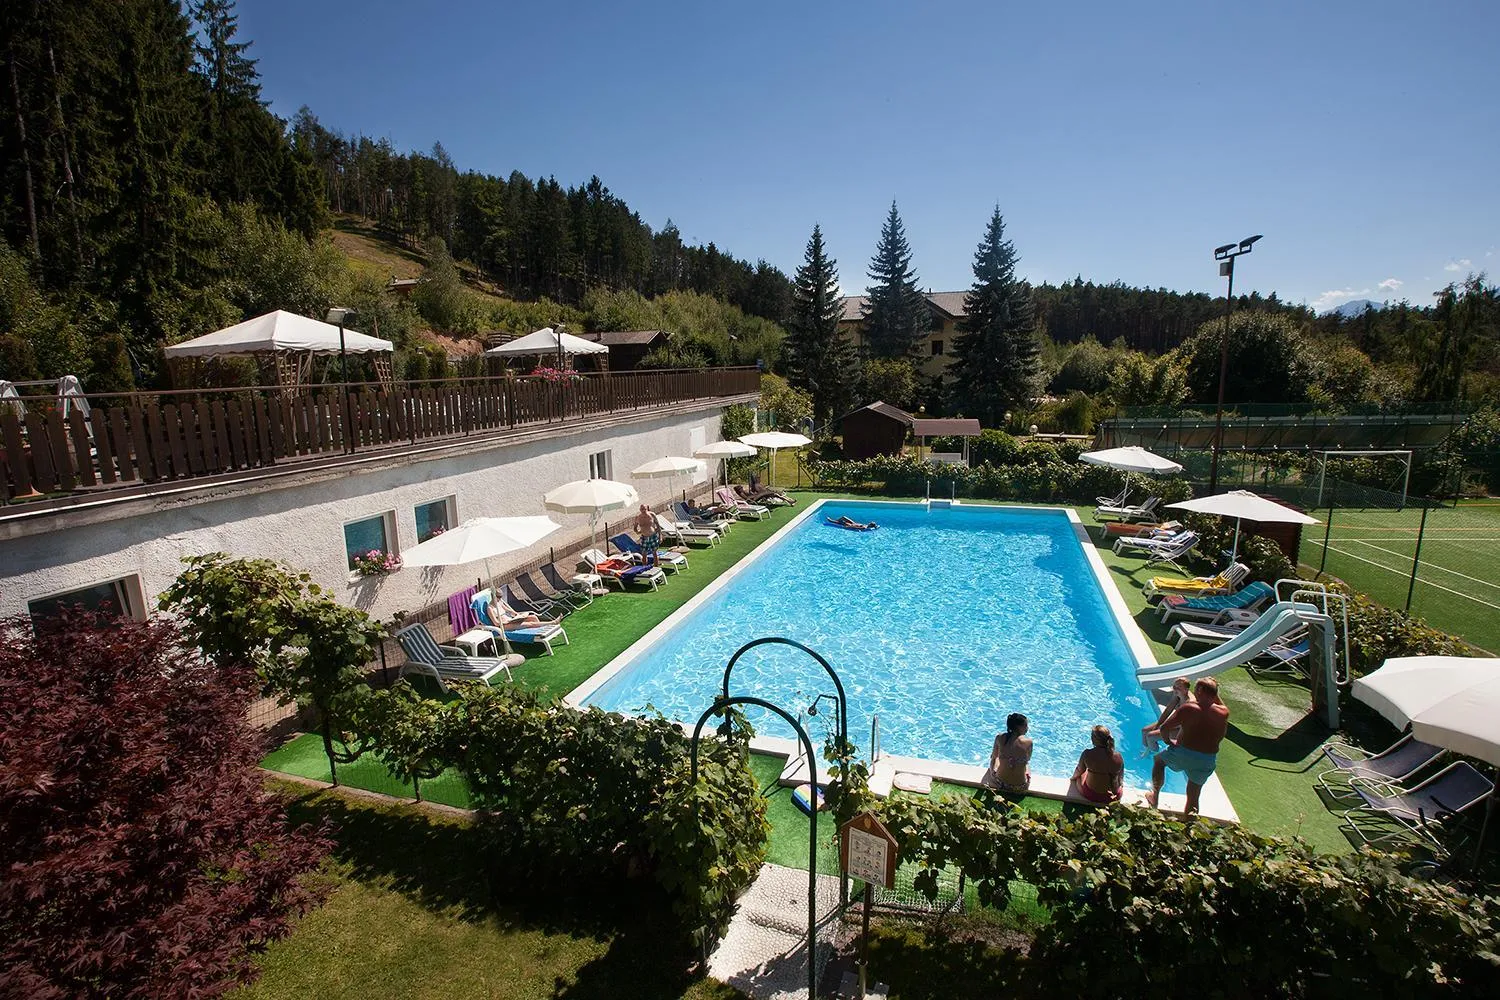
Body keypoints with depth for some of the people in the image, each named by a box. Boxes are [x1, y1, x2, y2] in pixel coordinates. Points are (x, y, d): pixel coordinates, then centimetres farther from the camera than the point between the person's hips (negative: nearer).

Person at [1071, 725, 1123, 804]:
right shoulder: (1118, 756, -15)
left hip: (1090, 795, -2)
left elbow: (1079, 771, -1)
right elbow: (1121, 777, 2)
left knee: (1078, 776, 30)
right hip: (1113, 796, 2)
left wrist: (1073, 777, 22)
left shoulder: (1087, 754, -20)